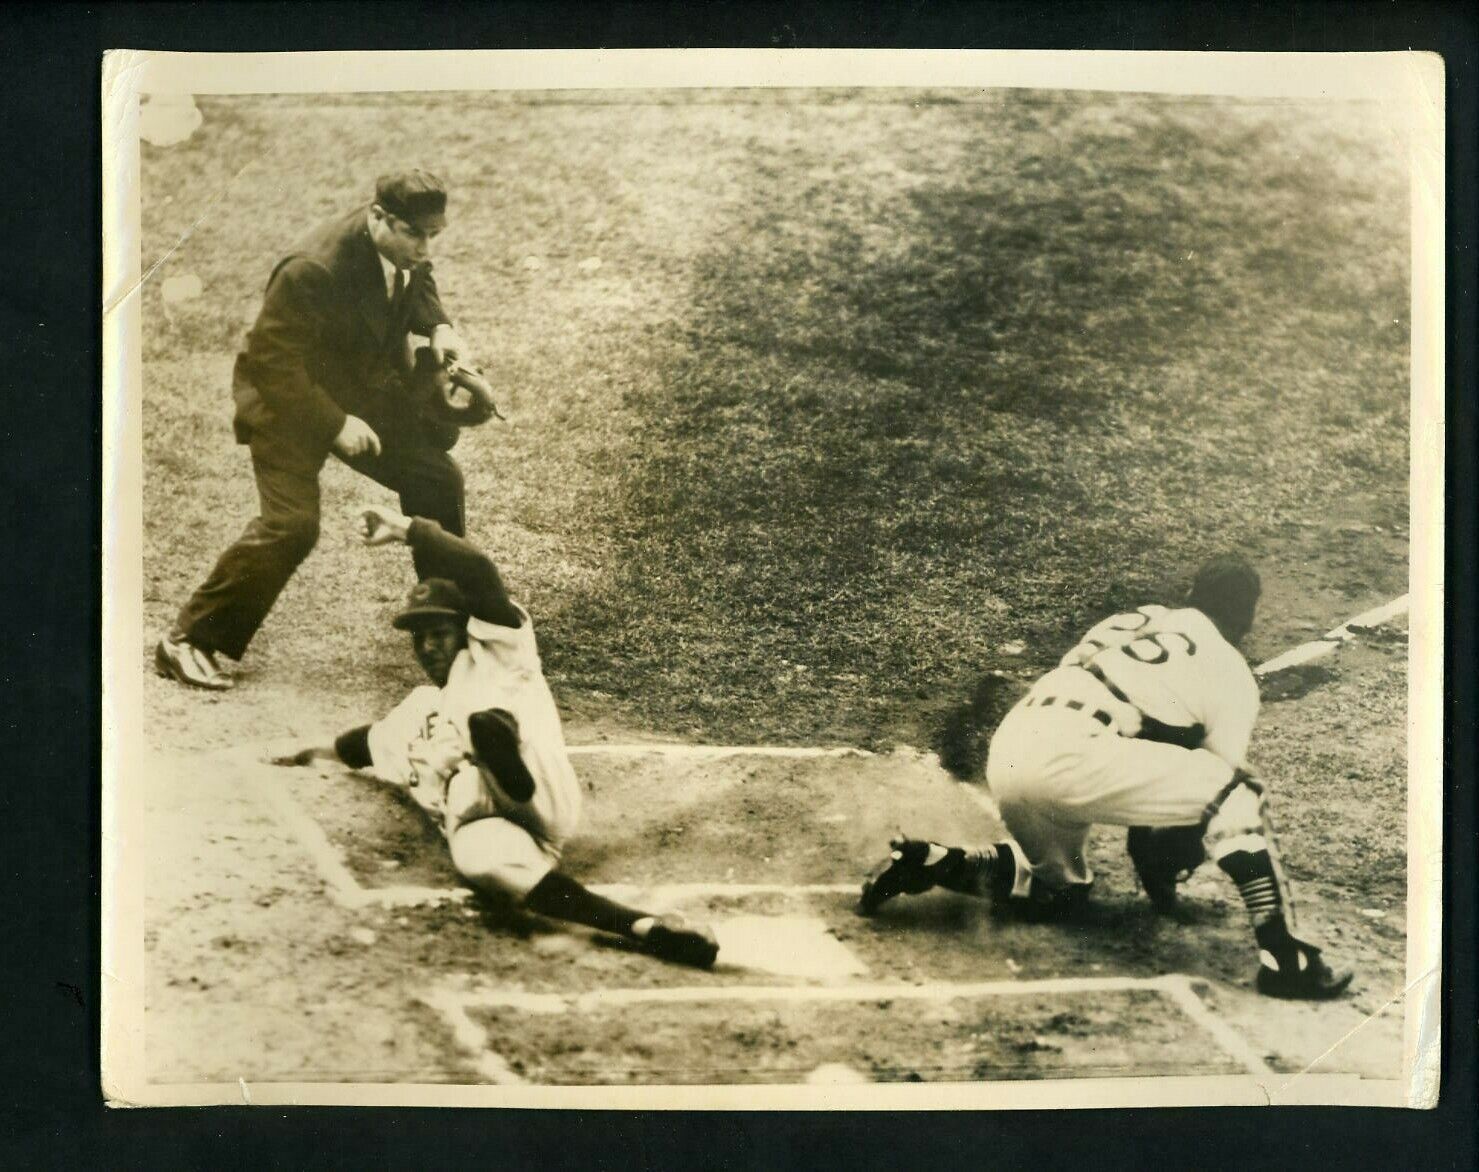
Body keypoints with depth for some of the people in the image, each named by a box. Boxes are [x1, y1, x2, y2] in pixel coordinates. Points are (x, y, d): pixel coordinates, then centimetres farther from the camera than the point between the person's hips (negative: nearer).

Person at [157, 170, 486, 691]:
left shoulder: (405, 247, -12)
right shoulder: (311, 271, -34)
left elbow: (417, 281, 13)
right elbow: (271, 361, -28)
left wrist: (437, 325, -9)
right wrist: (334, 423, -28)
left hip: (367, 388, 8)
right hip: (290, 399, -8)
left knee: (438, 480, 13)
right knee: (290, 525, -20)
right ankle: (188, 641, -6)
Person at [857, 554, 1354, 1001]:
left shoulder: (1132, 622, 29)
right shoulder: (1230, 671, 10)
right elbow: (1211, 787, 11)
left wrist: (1152, 854, 41)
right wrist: (1164, 869, 24)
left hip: (1007, 753, 8)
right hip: (1068, 755, -8)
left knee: (1059, 887, 29)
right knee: (1236, 794, -1)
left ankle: (924, 863, 14)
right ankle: (1280, 955, -8)